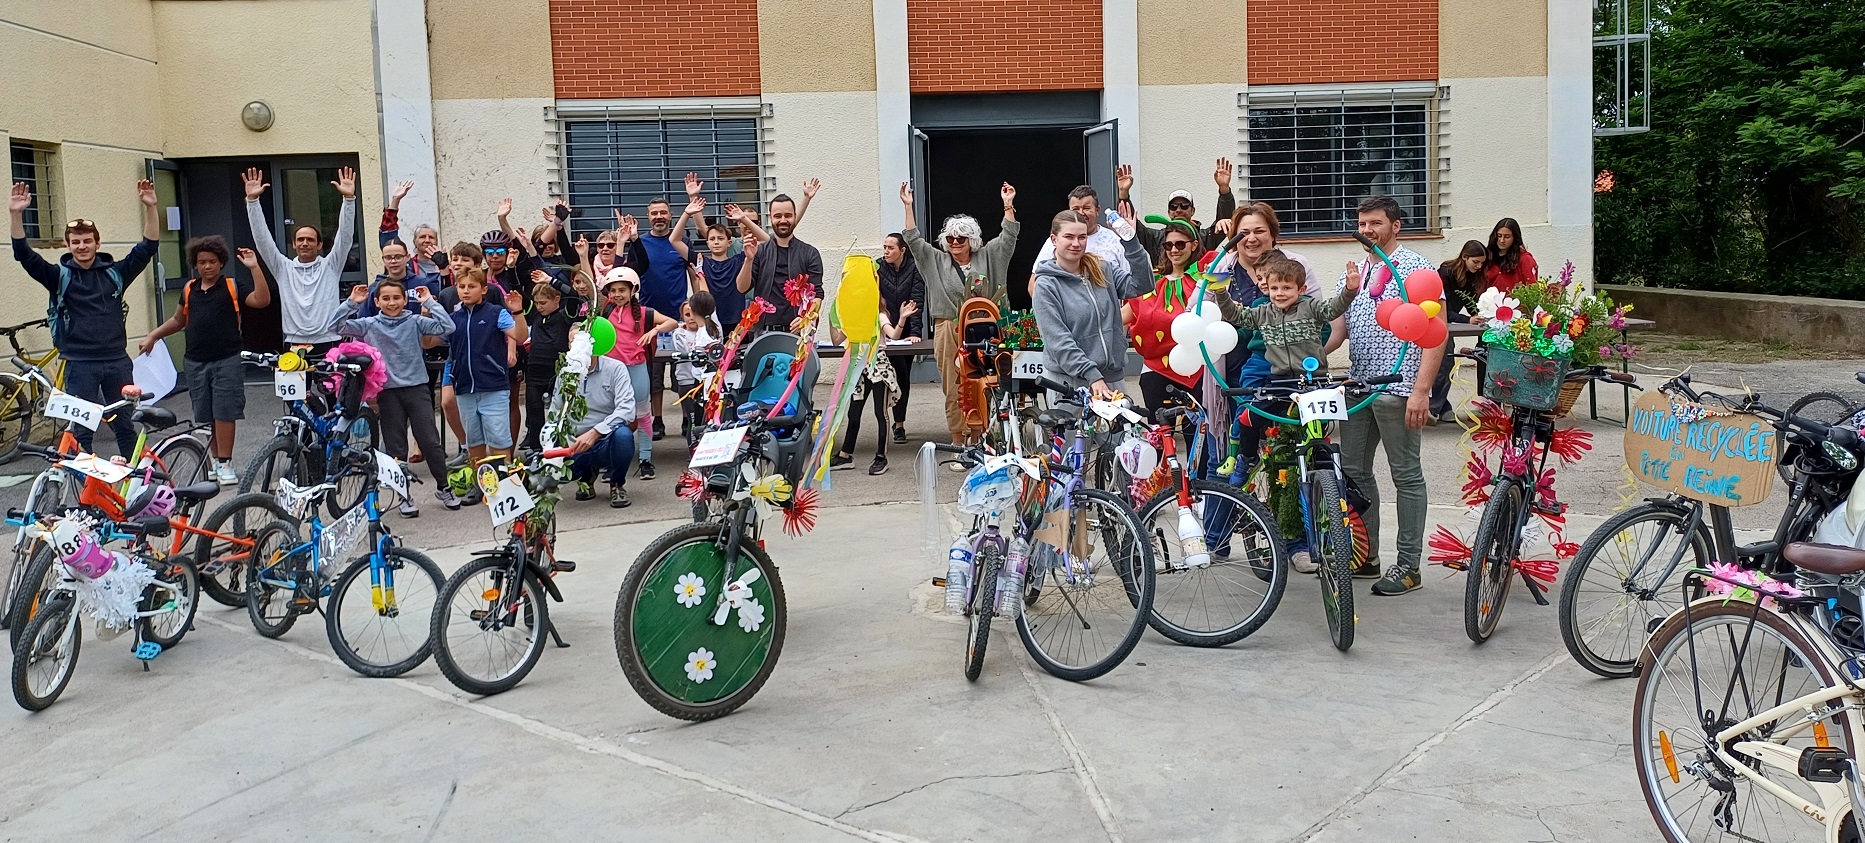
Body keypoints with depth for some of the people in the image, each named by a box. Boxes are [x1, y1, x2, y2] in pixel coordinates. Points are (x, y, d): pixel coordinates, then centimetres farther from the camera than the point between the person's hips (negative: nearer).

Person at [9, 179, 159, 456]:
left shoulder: (115, 272, 5)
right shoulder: (60, 276, 1)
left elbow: (147, 247, -2)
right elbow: (25, 255, -10)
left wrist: (149, 208, -14)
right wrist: (16, 215, -24)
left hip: (117, 361, 2)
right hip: (79, 364, -2)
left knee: (126, 425, 11)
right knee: (80, 430, 2)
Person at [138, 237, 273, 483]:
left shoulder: (232, 287, -1)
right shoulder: (189, 290, 12)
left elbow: (262, 300, -16)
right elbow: (178, 320, 26)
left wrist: (255, 268, -21)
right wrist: (153, 336, 21)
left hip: (226, 361, -4)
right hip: (196, 362, 4)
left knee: (224, 413, -5)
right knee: (205, 416, 6)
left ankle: (225, 464, 1)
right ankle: (216, 462, 16)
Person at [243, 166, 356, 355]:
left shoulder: (330, 266, 8)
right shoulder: (283, 268, 12)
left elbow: (345, 236, -2)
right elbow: (262, 238, 5)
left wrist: (349, 199, -14)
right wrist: (252, 200, -4)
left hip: (328, 347, -1)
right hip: (294, 348, 2)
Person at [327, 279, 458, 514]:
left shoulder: (415, 322, 0)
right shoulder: (369, 325, 3)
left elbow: (447, 327, -10)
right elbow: (335, 325, 0)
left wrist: (429, 302, -9)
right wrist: (351, 302, -7)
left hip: (417, 387, -1)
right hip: (387, 391, 1)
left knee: (430, 442, 2)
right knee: (396, 448, 7)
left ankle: (443, 487, 19)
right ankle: (405, 496, 17)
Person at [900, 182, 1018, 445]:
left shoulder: (987, 257, 12)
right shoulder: (936, 261, 12)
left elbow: (1008, 237, 8)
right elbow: (914, 241, 7)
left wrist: (1008, 206, -2)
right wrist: (908, 207, 0)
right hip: (948, 333, 0)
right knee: (954, 390, 0)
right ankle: (958, 444, 5)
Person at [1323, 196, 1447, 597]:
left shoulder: (1416, 268, -6)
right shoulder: (1352, 272, 15)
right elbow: (1338, 327, 14)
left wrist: (1421, 390, -18)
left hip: (1398, 389, -7)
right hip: (1357, 386, 7)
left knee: (1406, 476, 0)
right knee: (1353, 471, 12)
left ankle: (1408, 566, 6)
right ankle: (1366, 555, 24)